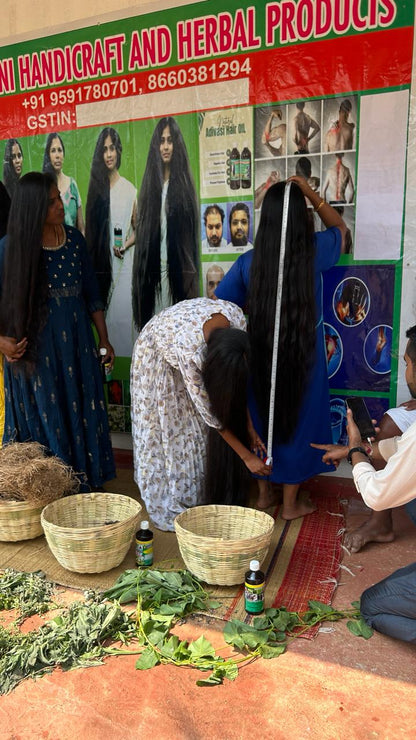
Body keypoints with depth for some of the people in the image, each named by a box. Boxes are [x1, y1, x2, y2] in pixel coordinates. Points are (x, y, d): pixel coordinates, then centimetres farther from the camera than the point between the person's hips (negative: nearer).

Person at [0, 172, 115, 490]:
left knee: (81, 412, 10)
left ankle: (84, 480, 27)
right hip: (34, 346, -3)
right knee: (43, 417, 6)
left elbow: (91, 293, 9)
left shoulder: (74, 239, 3)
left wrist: (104, 338, 9)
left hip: (76, 344, 4)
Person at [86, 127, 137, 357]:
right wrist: (92, 257, 2)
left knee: (123, 312, -2)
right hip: (100, 260, 2)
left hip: (123, 261, -2)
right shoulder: (95, 187, 9)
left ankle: (126, 359, 9)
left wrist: (125, 246, -10)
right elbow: (91, 228, 10)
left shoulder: (130, 189, 3)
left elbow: (139, 228, 7)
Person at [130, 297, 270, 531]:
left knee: (193, 428, 4)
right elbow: (209, 413, -31)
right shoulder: (190, 349, -43)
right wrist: (247, 457, -25)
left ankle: (190, 501, 17)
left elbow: (236, 379, -13)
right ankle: (168, 509, 11)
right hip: (157, 356, -5)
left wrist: (250, 426, -14)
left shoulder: (237, 318, -30)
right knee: (162, 432, -2)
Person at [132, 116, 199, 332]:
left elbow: (189, 231, -2)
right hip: (153, 266, 4)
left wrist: (188, 272, -9)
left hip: (178, 266, -3)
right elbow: (143, 229, 12)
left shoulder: (183, 181, 2)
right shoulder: (151, 181, 13)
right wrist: (143, 271, 5)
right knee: (154, 314, 4)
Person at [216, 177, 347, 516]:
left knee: (262, 422, 18)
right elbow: (340, 227, 11)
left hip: (261, 358, 2)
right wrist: (311, 194, 10)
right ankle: (290, 504, 25)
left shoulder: (248, 262, -9)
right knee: (296, 423, 12)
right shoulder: (314, 252, -11)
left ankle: (264, 493, 34)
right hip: (303, 359, -1)